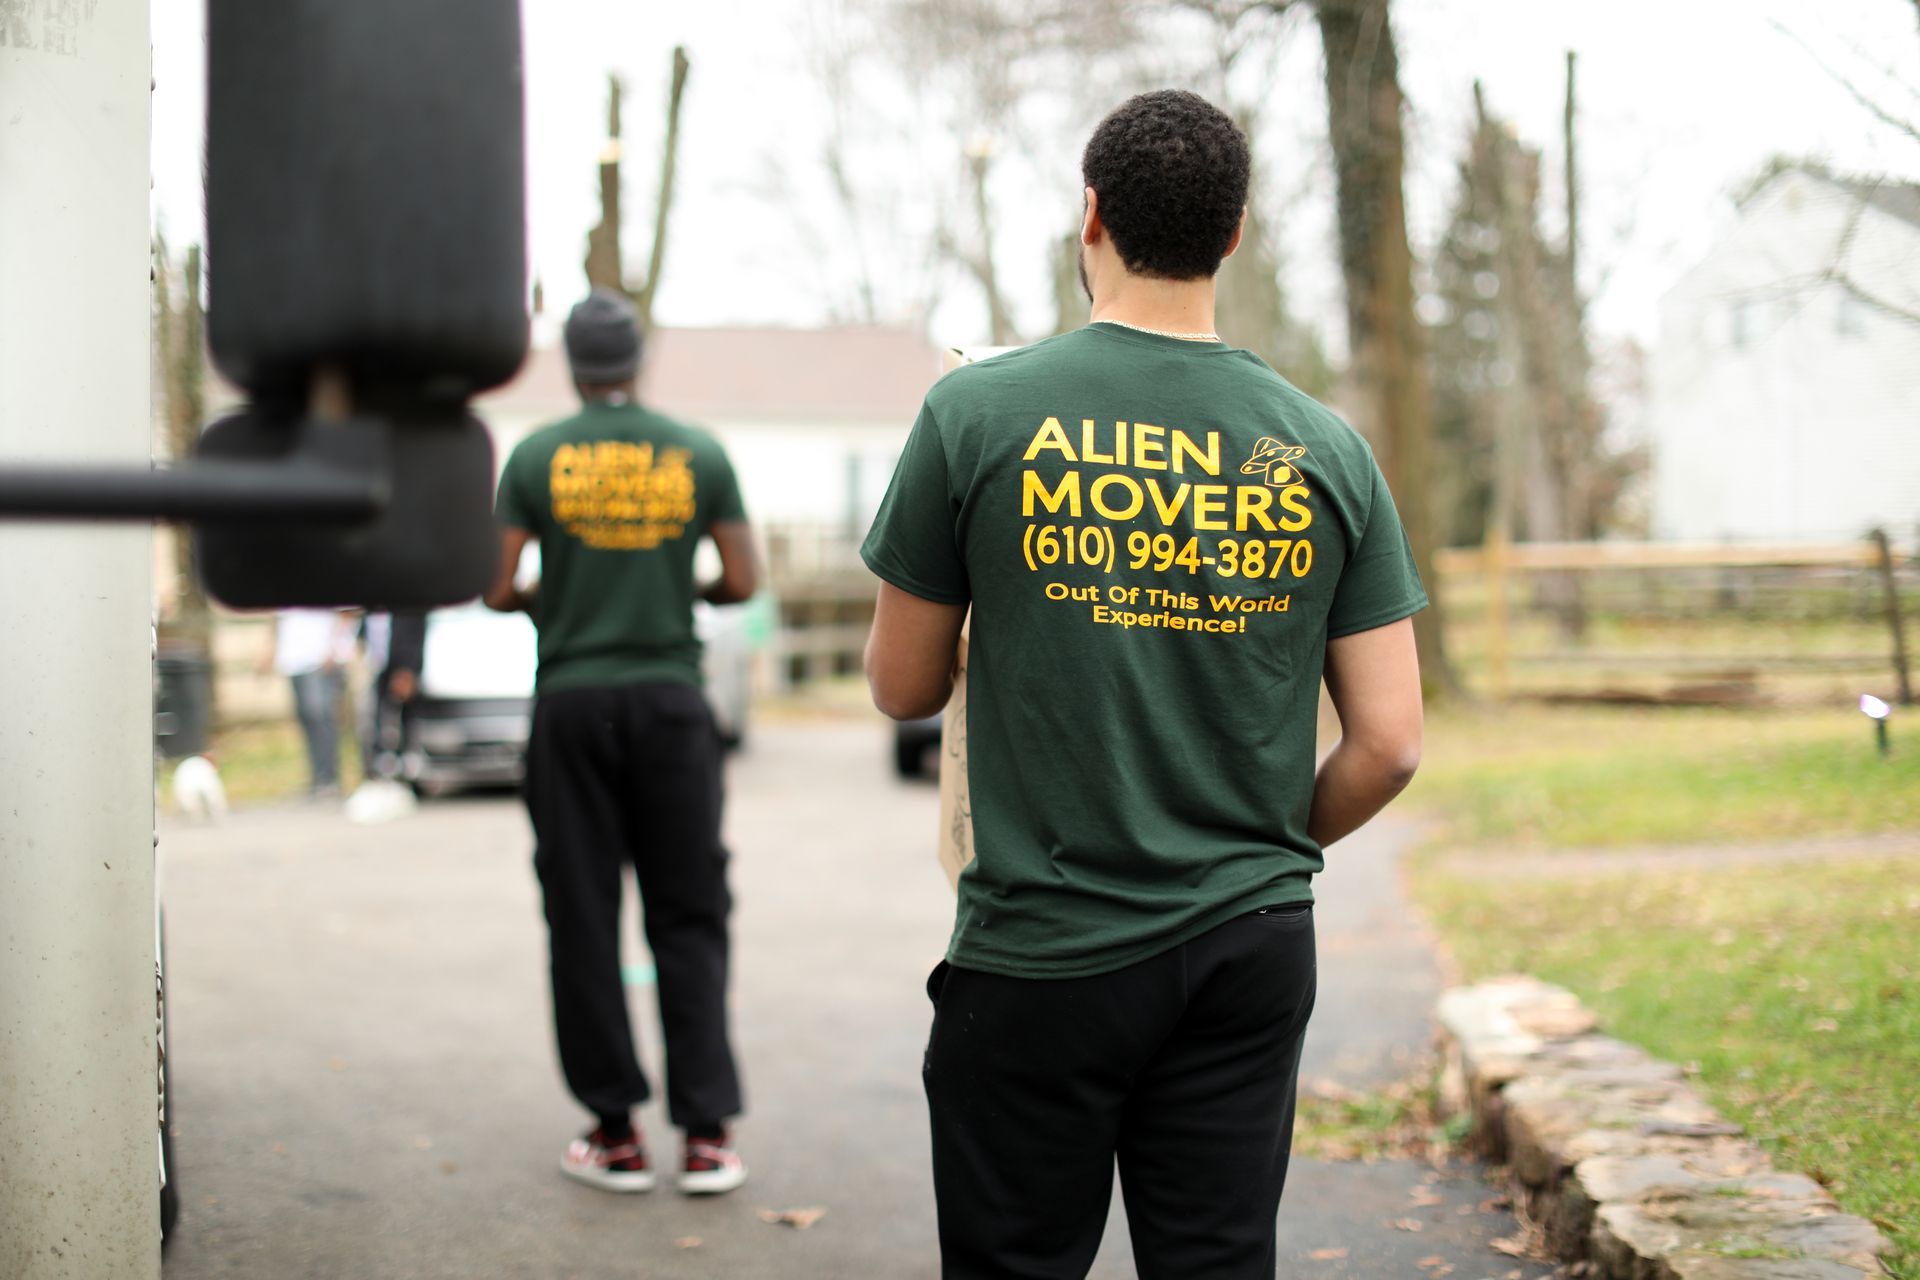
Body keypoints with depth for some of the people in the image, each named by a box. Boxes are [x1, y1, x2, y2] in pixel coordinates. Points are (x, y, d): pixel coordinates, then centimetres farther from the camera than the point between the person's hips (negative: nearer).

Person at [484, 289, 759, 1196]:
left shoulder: (535, 458, -1)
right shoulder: (698, 454, 1)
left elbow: (498, 590, -2)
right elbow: (742, 582, 2)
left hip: (572, 703, 0)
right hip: (670, 697, 1)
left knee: (583, 920, 7)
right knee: (688, 918, 6)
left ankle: (616, 1136, 10)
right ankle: (706, 1135, 3)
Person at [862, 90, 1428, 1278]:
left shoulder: (976, 412, -6)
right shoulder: (1327, 449, 1)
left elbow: (904, 689, 2)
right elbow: (1389, 744, -1)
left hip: (1041, 951, -2)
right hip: (1252, 949, 3)